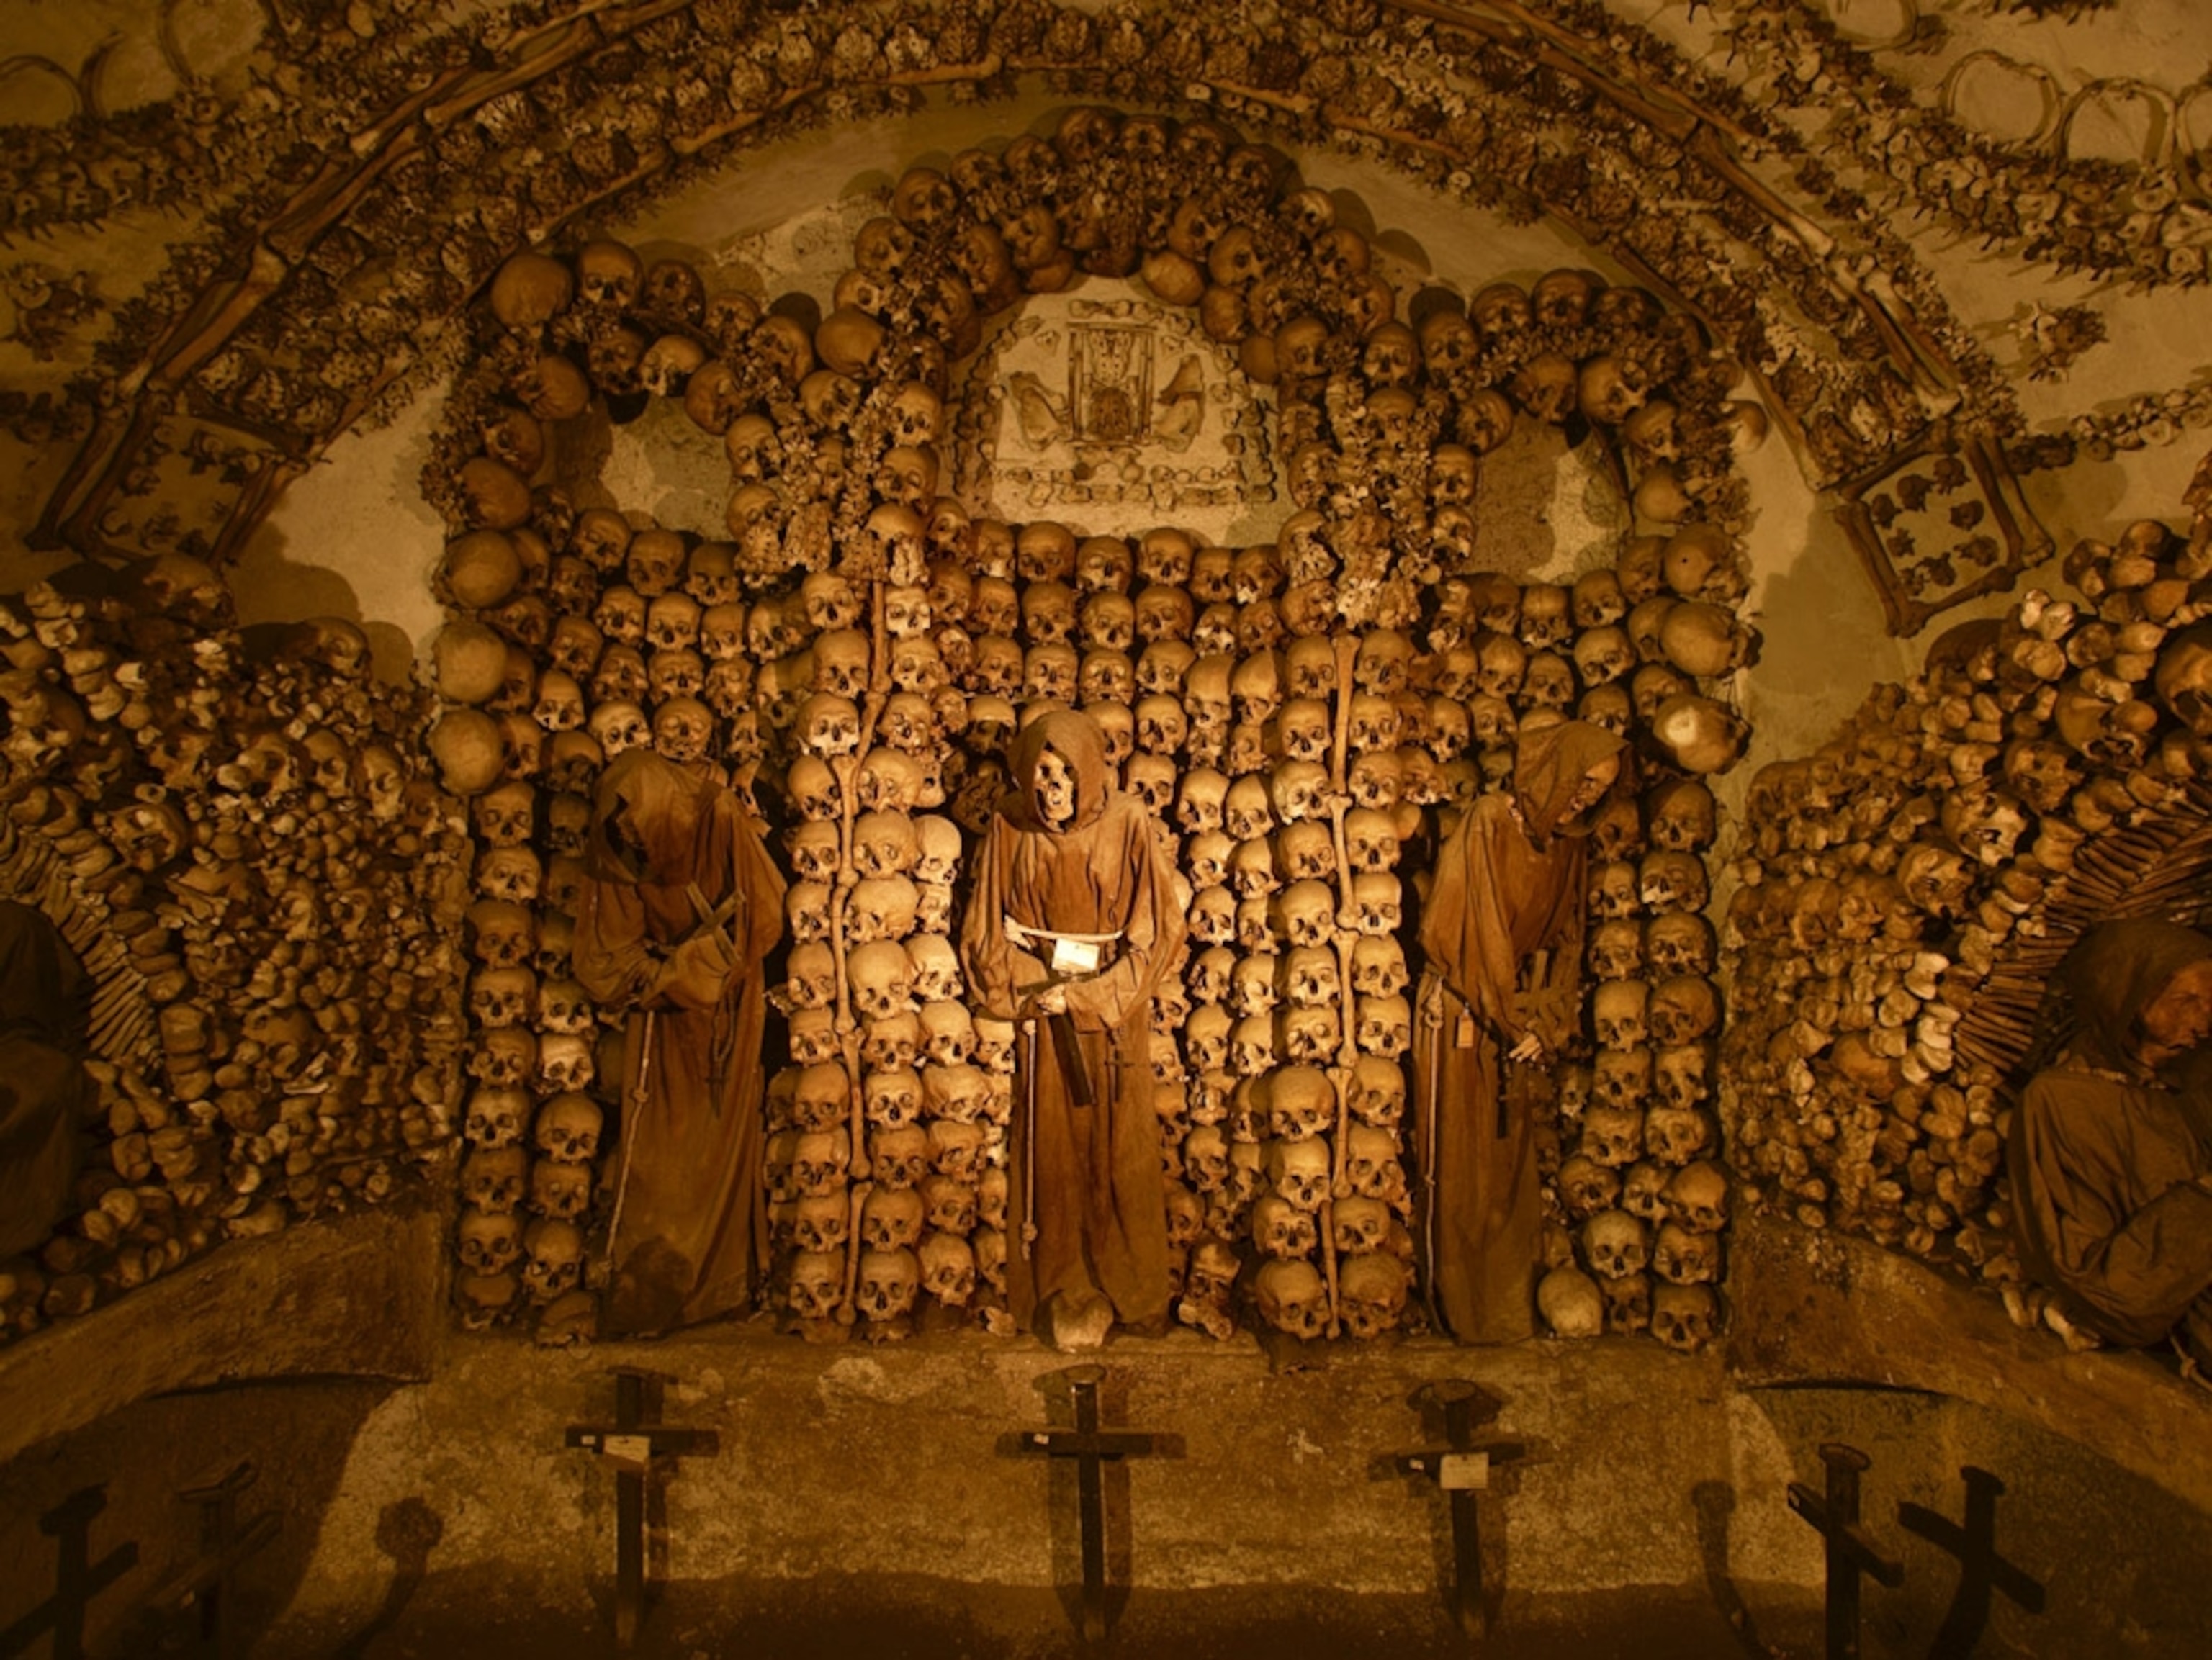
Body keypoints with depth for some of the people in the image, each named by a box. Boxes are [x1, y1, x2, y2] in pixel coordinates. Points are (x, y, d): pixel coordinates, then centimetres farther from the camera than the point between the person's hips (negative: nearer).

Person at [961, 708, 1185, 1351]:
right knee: (1052, 1149, 8)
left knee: (1119, 1151, 9)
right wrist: (1028, 984, -13)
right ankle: (1067, 1291, 24)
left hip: (1114, 1015, -1)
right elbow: (987, 928, 2)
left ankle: (1124, 1287, 27)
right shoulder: (1010, 826, -6)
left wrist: (1085, 995, -15)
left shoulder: (1128, 823, -11)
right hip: (1042, 1013, 1)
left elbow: (1156, 931, -9)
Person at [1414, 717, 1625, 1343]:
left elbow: (1565, 941, 7)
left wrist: (1545, 1026, -4)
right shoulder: (1489, 823, -16)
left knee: (1508, 1163, 14)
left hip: (1513, 1025, 7)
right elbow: (1470, 929, -19)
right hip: (1462, 1017, -7)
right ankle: (1461, 1307, 17)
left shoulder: (1565, 843, 7)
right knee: (1461, 1164, 4)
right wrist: (1513, 1016, -13)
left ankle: (1505, 1307, 28)